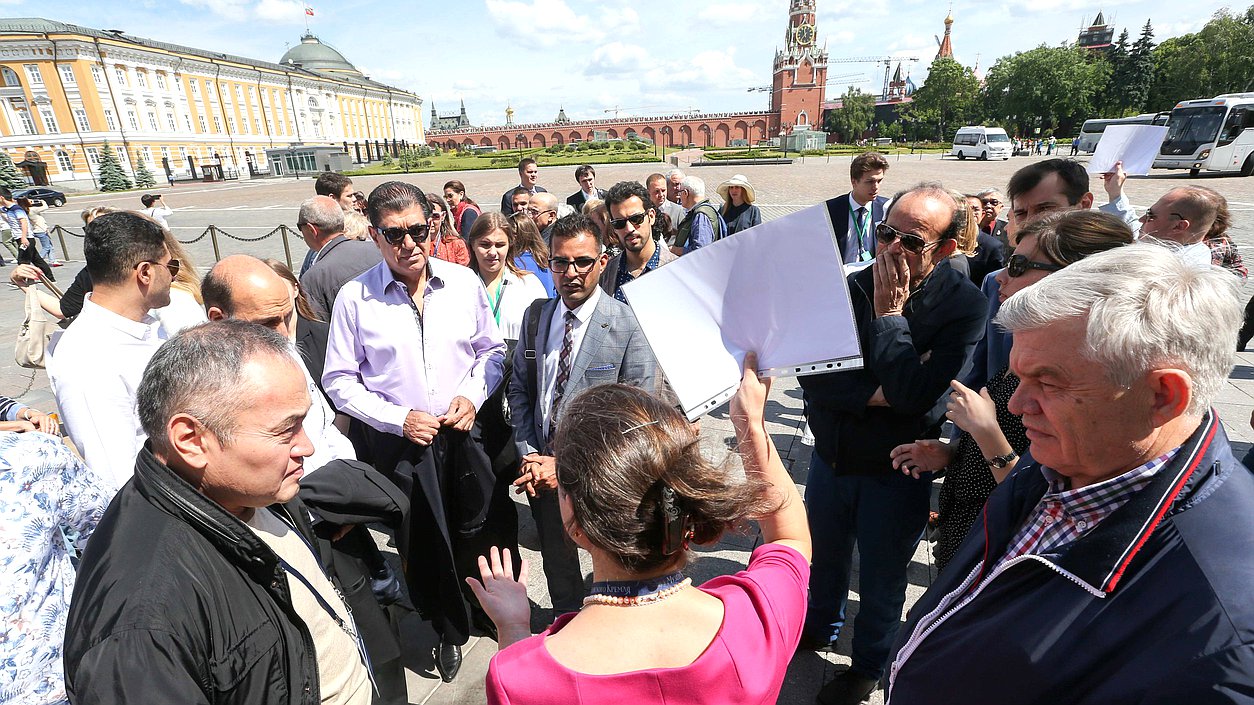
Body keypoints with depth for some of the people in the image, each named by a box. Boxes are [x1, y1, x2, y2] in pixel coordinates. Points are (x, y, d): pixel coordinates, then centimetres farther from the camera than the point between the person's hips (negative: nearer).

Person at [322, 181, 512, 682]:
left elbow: (492, 349, 7)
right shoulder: (354, 298, -8)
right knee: (424, 547, 16)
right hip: (401, 441, -1)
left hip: (468, 433, 1)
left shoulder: (464, 282, -4)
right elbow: (339, 381, -3)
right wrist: (399, 419, -13)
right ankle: (449, 629, 43)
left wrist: (472, 396, -9)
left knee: (487, 532, 13)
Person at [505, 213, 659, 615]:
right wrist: (529, 454, -4)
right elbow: (519, 387, 7)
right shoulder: (536, 315, 0)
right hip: (542, 468, 5)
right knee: (557, 565, 25)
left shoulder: (629, 325, -16)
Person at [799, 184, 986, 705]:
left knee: (881, 577, 18)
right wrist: (875, 395, -24)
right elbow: (811, 374, -13)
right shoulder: (851, 285, -10)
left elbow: (912, 393, -29)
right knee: (824, 556, 25)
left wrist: (890, 311, -24)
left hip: (896, 470, -3)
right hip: (831, 456, 3)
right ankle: (820, 627, 54)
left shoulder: (963, 304, -18)